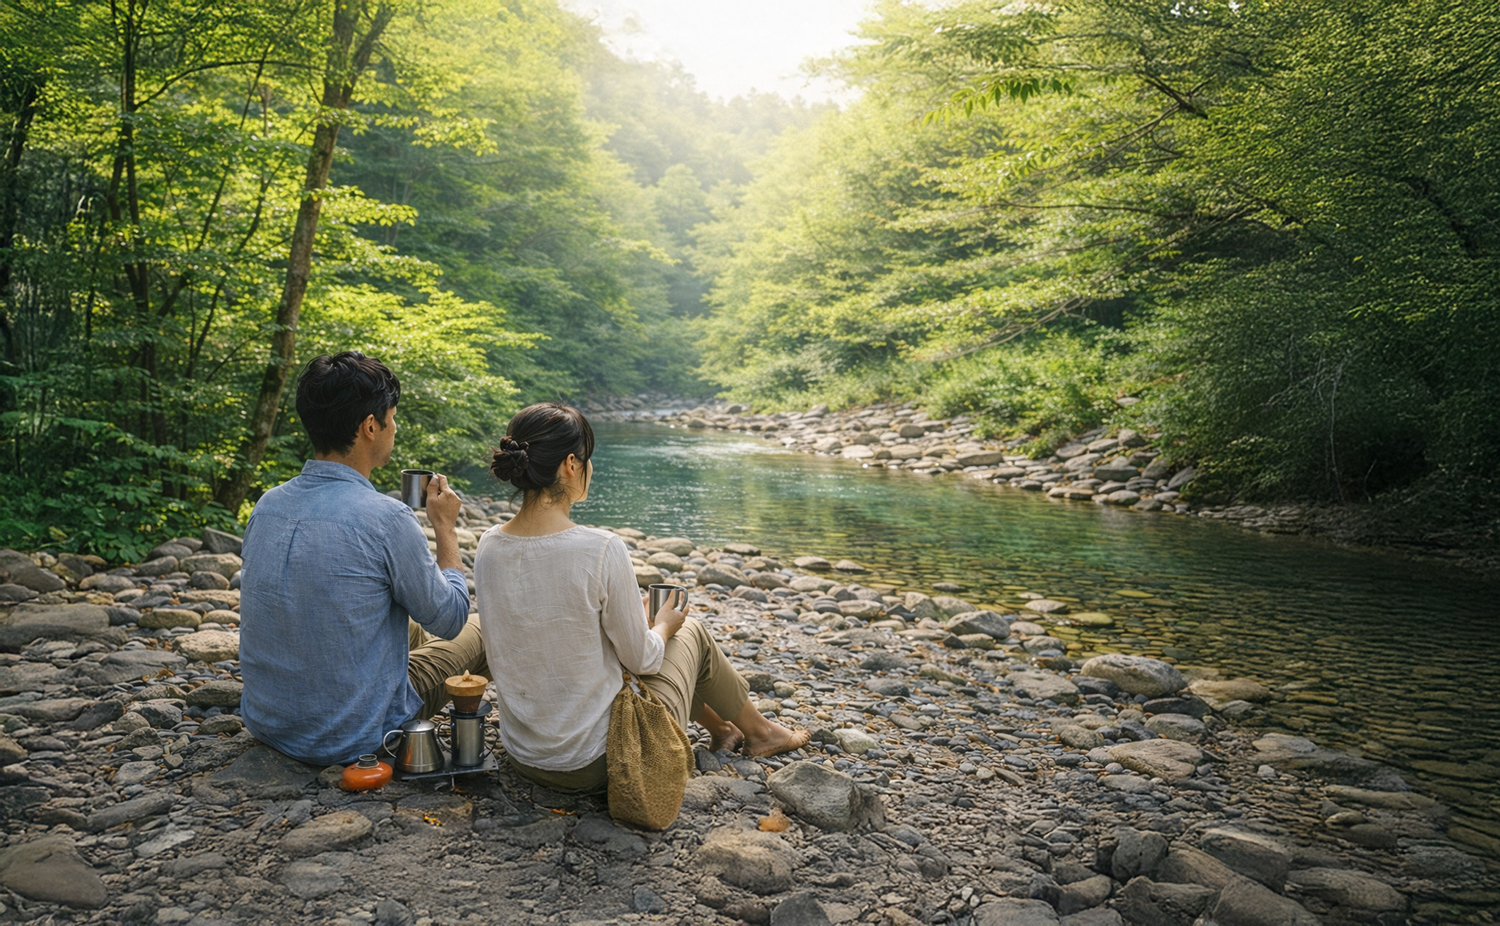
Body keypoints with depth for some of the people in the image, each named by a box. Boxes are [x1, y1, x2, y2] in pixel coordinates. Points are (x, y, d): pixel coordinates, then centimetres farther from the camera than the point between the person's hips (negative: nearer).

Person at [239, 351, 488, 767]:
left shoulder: (267, 505, -3)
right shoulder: (385, 518, -24)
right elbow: (450, 619, -10)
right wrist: (446, 527, 2)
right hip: (352, 739, -7)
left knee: (412, 627, 29)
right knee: (482, 628, 17)